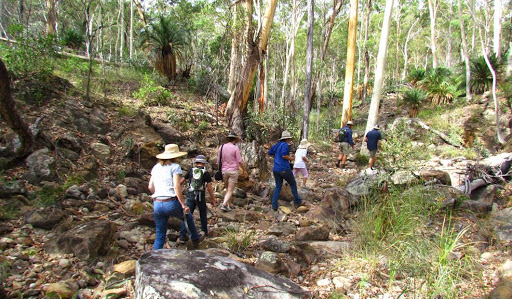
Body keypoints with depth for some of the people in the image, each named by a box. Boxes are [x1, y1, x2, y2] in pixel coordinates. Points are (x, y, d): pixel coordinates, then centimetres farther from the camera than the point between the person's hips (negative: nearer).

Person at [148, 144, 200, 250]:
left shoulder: (156, 167, 14)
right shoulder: (175, 167, -3)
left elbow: (150, 187, 12)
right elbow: (177, 187, -13)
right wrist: (183, 205, -11)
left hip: (157, 204, 4)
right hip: (171, 203, -4)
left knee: (160, 236, 13)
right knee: (188, 216, 26)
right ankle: (195, 240, 39)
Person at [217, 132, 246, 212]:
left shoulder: (221, 147, 2)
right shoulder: (235, 148, -11)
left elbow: (218, 161, 7)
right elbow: (240, 161, -10)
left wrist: (220, 170, 19)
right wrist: (243, 169, 5)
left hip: (224, 171, 4)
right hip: (233, 171, -4)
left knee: (227, 189, 19)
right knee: (230, 191, 0)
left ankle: (229, 205, 21)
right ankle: (224, 205, -15)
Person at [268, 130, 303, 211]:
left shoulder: (276, 145, 11)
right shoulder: (285, 145, -11)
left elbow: (269, 153, 17)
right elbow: (284, 155, -22)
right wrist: (291, 158, -5)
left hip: (276, 169, 7)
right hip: (284, 169, -7)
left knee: (278, 187, 12)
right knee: (293, 184, 12)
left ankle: (274, 205, 4)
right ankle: (297, 202, 22)